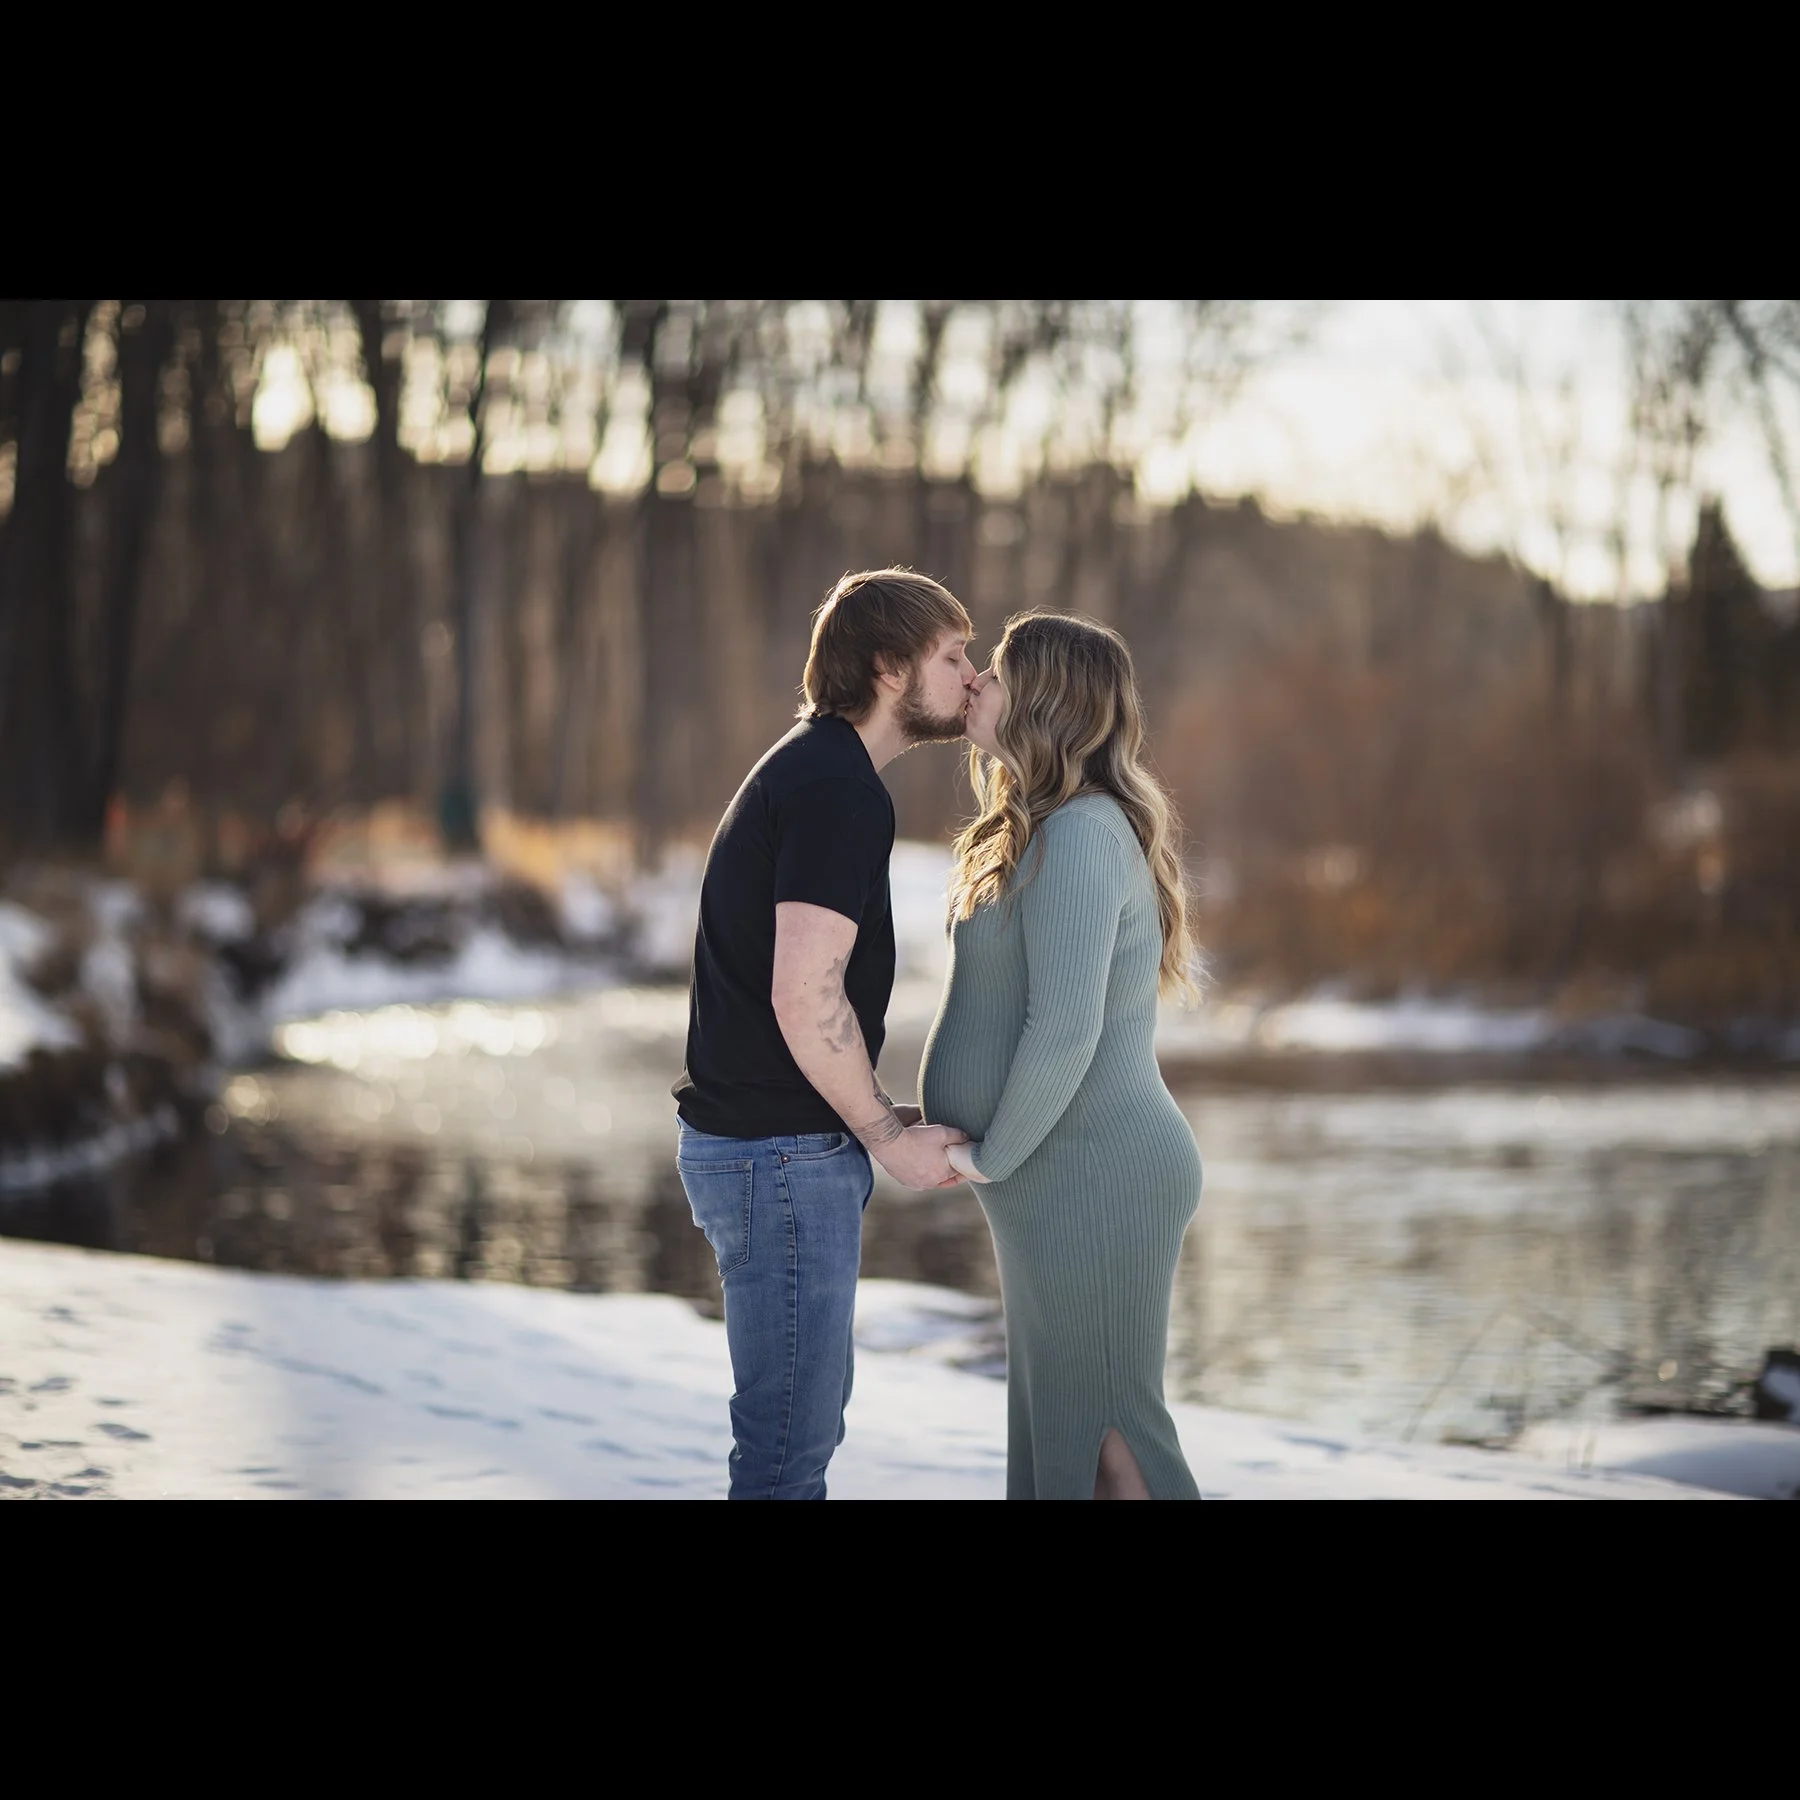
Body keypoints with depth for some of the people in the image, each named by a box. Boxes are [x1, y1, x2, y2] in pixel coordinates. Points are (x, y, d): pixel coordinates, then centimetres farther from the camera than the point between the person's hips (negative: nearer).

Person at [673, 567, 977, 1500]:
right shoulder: (840, 791, -17)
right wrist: (888, 1136, -14)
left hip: (755, 1136, 11)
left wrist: (880, 1117, 13)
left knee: (808, 1417, 20)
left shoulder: (806, 770, 15)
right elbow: (805, 998, -24)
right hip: (783, 1154, -11)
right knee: (788, 1443, -4)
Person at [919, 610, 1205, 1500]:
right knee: (1058, 1426, 14)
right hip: (1065, 1176, 10)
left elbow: (1065, 1027, -25)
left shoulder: (1080, 834, -19)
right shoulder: (1044, 832, 14)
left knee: (1102, 1433, -5)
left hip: (1092, 1177, -10)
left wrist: (994, 1156, -13)